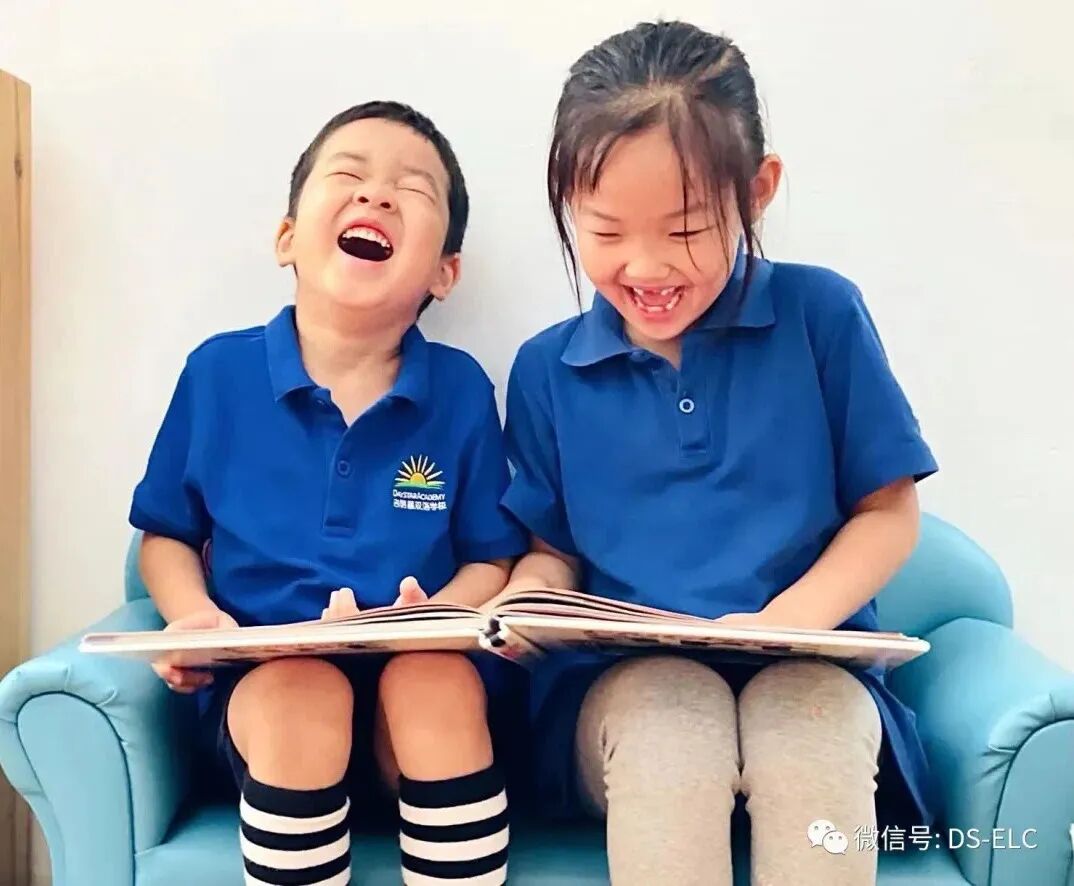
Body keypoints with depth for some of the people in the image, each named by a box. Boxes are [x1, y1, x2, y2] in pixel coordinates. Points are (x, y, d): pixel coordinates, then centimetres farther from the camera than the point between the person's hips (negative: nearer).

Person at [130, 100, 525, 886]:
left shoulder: (461, 389, 0)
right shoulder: (218, 372, 1)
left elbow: (491, 560, 6)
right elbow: (167, 534, 12)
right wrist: (194, 615, -8)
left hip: (422, 677, 0)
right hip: (265, 680, 0)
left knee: (438, 680, -32)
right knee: (302, 691, -32)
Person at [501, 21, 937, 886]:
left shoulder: (821, 313, -2)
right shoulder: (546, 369, 4)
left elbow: (888, 512, 2)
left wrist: (787, 624, -15)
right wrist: (528, 597, -12)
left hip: (806, 667, 0)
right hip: (625, 679, 1)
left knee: (813, 719, -33)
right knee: (669, 717, -32)